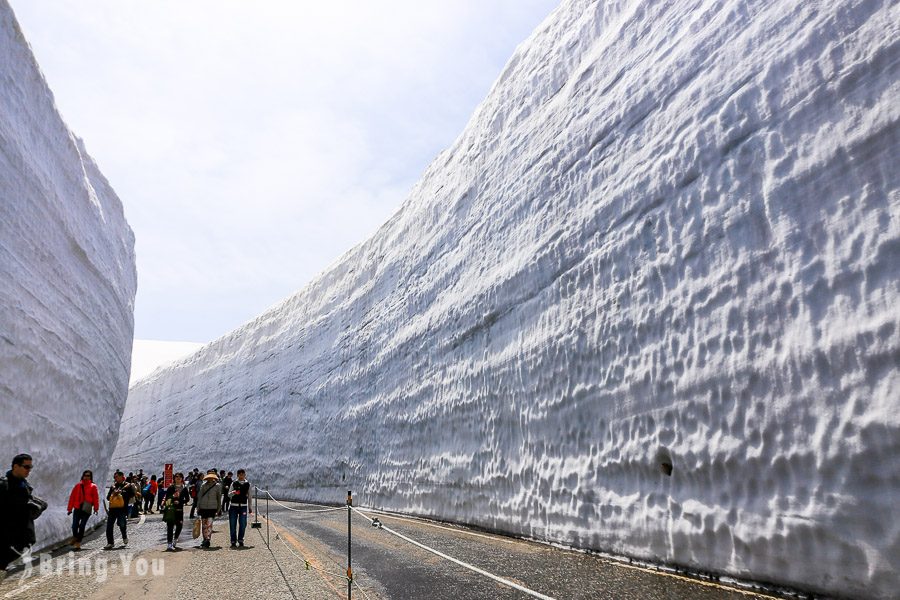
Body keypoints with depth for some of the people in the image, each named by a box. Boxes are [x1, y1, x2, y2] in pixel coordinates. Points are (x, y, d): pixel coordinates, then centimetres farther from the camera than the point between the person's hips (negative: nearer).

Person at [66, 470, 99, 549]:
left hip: (87, 510, -2)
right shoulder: (78, 485, 9)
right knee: (74, 525, -3)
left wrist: (96, 508, -10)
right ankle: (75, 537, 25)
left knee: (82, 526, -3)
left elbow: (96, 498, -1)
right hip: (77, 509, 2)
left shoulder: (93, 486, 4)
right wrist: (70, 508, 4)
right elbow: (72, 496, 8)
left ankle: (78, 542, 10)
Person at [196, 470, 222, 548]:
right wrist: (198, 508, 7)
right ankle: (205, 540, 22)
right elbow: (199, 496, 11)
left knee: (209, 524, -15)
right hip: (203, 507, 3)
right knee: (204, 524, 10)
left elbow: (219, 498, 6)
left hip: (212, 507, -3)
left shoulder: (217, 485, 1)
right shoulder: (203, 485, 6)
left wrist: (219, 509, 5)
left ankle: (208, 540, -19)